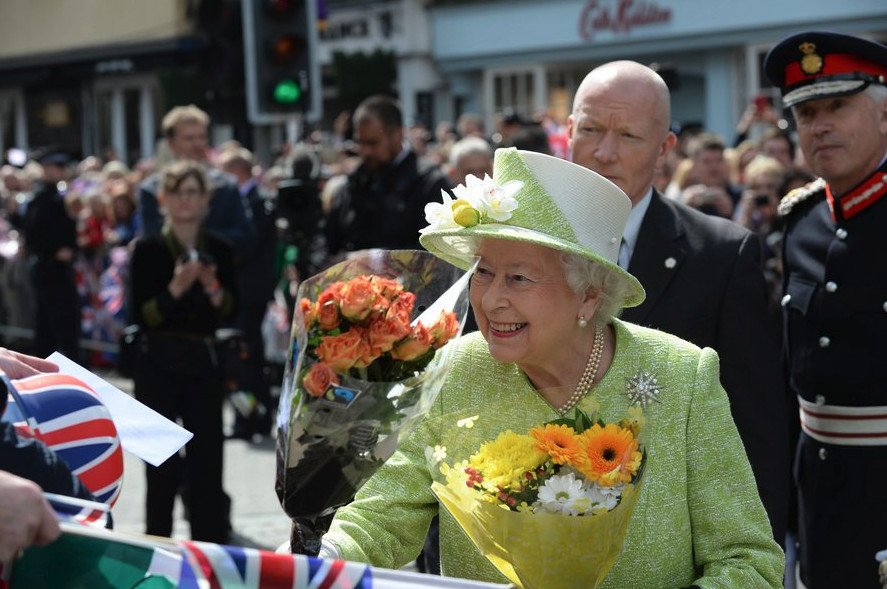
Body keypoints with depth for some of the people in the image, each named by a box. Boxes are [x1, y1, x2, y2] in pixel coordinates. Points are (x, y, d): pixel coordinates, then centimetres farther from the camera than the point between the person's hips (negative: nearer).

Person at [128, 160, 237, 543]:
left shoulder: (218, 250, 6)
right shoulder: (148, 250, -3)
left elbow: (231, 312, 6)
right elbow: (140, 316, -8)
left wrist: (214, 289, -13)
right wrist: (175, 289, -22)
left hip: (203, 362, 2)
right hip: (158, 364, -2)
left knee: (207, 456, 3)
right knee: (162, 464, 1)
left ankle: (211, 545, 13)